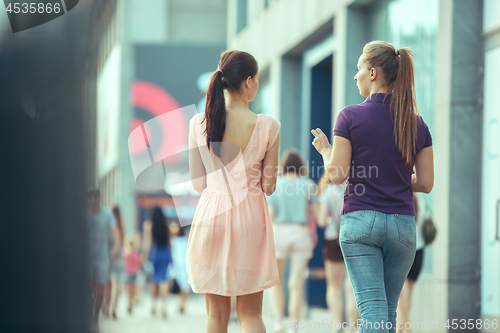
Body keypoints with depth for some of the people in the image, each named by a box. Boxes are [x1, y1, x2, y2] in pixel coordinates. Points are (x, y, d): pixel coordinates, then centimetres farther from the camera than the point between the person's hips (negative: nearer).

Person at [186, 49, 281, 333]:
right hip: (250, 215, -1)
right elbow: (268, 187, -3)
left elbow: (198, 184, 4)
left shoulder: (200, 123, -2)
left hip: (212, 213, 1)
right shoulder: (268, 126, -8)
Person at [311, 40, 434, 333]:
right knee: (390, 308, 15)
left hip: (360, 220, -3)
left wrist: (324, 149, 11)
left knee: (371, 309, -7)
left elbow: (337, 175, -8)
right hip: (402, 222, 4)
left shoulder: (350, 116, -6)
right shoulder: (417, 124, 4)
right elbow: (426, 184, 5)